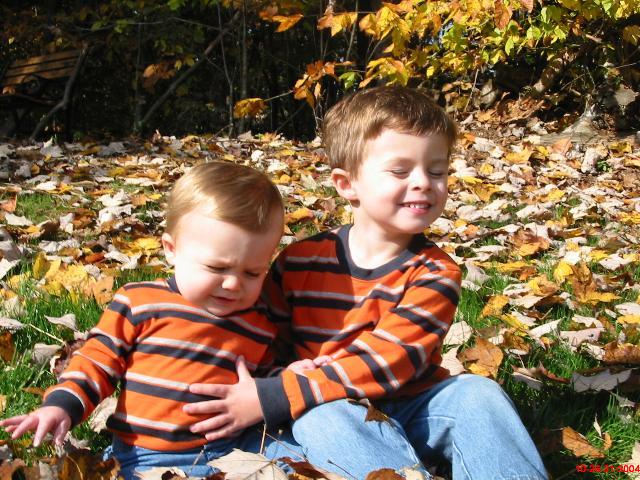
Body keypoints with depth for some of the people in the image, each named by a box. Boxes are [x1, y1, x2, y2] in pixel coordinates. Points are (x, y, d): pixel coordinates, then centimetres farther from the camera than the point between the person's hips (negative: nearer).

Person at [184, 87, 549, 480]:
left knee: (477, 392, -27)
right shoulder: (299, 261, -2)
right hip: (337, 416, 0)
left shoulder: (435, 273, -8)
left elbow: (386, 363, -21)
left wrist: (275, 398, -28)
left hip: (417, 409, 0)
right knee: (321, 416, -33)